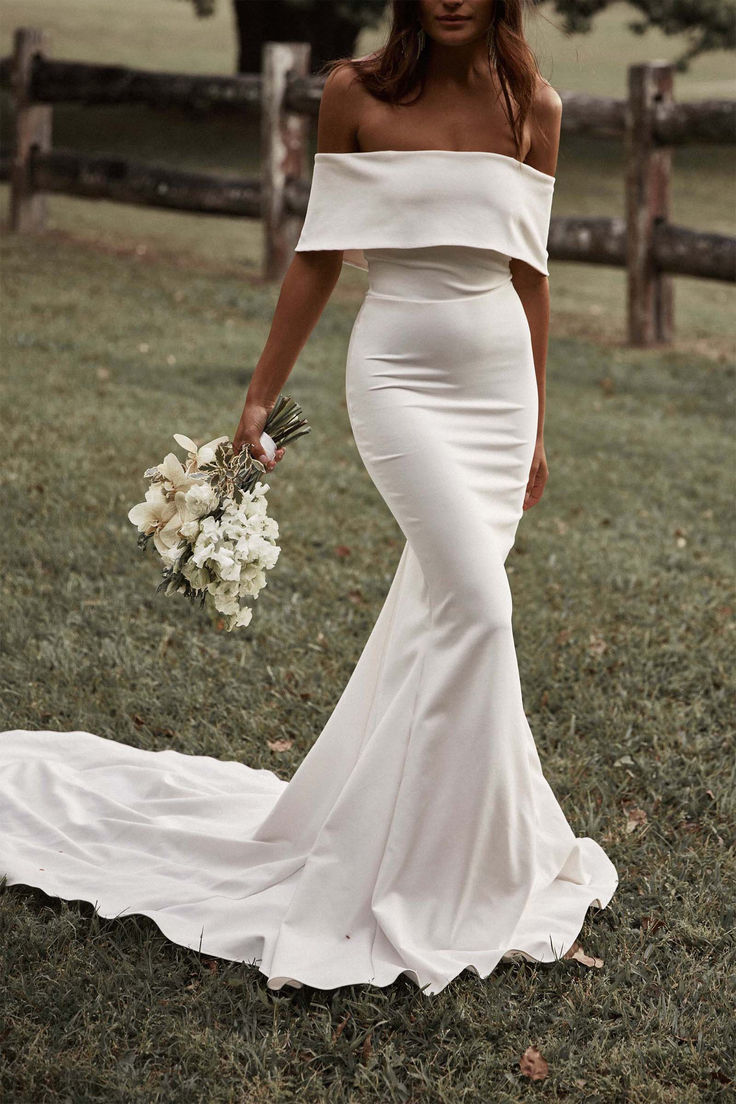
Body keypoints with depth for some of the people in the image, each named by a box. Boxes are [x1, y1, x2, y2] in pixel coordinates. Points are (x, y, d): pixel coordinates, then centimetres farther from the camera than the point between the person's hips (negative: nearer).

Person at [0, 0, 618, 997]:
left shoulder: (534, 107, 5)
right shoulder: (356, 94, -2)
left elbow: (529, 271, 11)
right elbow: (319, 256, 4)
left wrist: (537, 425, 13)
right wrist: (262, 395, 5)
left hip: (501, 383, 4)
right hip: (400, 377, -4)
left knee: (434, 609, 8)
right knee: (475, 602, -15)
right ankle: (458, 872, -2)